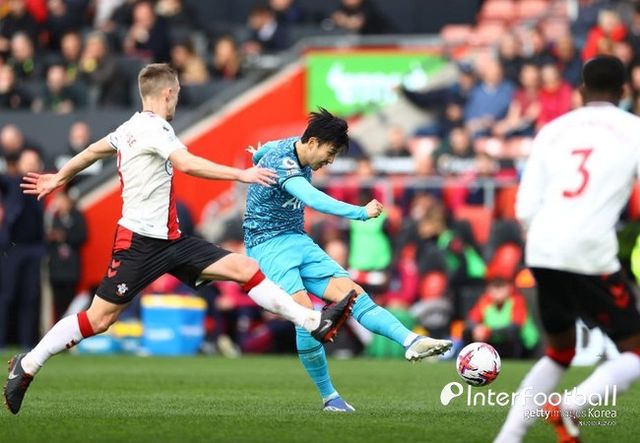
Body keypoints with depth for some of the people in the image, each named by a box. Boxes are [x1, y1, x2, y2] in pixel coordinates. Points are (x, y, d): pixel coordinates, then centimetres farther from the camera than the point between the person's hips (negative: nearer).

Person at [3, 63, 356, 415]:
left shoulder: (131, 128, 14)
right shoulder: (154, 128, -14)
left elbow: (92, 151, 28)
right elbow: (187, 164, -31)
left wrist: (59, 178, 44)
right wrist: (241, 174, -29)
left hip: (169, 240, 9)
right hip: (139, 241, -9)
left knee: (244, 267, -3)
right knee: (98, 319, -6)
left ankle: (314, 323, -8)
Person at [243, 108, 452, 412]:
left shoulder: (292, 146, 7)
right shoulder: (281, 161, -23)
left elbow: (258, 153, 29)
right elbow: (313, 199, -39)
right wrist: (361, 213, -48)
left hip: (298, 241, 8)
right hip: (267, 244, -8)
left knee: (352, 292, -12)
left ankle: (412, 342, -27)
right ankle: (328, 396, -14)